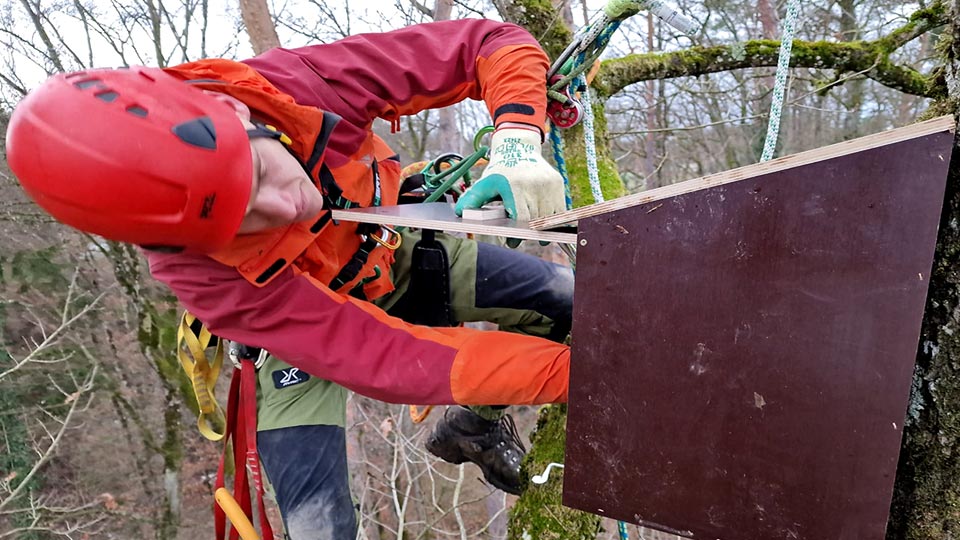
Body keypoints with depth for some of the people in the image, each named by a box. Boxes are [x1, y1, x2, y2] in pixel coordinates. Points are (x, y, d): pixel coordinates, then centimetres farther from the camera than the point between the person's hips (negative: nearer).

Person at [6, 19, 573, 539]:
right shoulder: (202, 273, -37)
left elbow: (493, 42, -26)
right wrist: (570, 370, -46)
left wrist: (518, 143, -45)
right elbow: (395, 362, -42)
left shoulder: (302, 83, -34)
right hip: (310, 328, -3)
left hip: (399, 248, 4)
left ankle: (474, 426, 22)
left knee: (570, 302, -3)